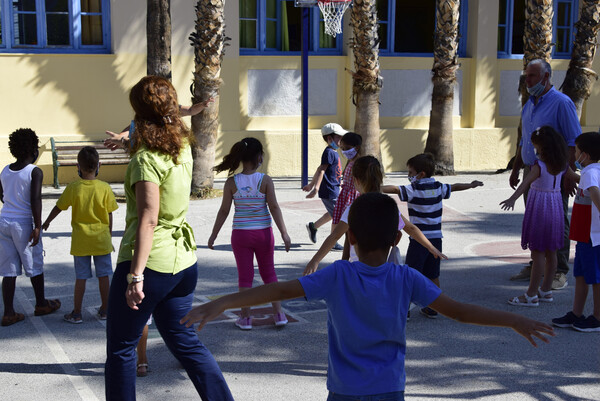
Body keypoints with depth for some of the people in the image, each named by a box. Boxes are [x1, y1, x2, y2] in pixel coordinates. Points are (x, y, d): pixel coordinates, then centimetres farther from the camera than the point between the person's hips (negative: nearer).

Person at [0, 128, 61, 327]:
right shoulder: (35, 172, -11)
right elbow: (35, 200, -17)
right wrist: (37, 226, -14)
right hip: (23, 223, -5)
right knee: (35, 266, 12)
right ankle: (41, 304, 27)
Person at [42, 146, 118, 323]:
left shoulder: (73, 188, -9)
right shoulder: (105, 188, -10)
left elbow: (58, 208, 3)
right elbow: (109, 215, -3)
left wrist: (46, 222, 22)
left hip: (80, 241, 0)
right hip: (101, 239, 0)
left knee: (81, 277, 7)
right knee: (104, 275, 10)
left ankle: (76, 313, 13)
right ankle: (105, 310, 19)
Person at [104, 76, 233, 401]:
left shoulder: (146, 159, -16)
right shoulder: (184, 147, 6)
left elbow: (148, 219, -22)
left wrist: (135, 275, -24)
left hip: (150, 262, -8)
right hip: (183, 260, 8)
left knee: (120, 349, 7)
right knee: (185, 341, 17)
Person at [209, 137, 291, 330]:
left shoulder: (231, 182, -7)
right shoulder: (265, 180, -9)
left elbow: (224, 211, -3)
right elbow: (274, 207, -10)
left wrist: (213, 235, 6)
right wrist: (284, 233, -6)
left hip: (240, 234, 0)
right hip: (263, 233, 0)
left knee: (245, 276, 9)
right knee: (269, 273, 15)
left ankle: (245, 317, 13)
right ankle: (278, 313, 16)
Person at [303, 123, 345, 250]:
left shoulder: (333, 153, 13)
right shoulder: (329, 153, -18)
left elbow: (320, 170, 20)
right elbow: (321, 170, -28)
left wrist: (311, 185, 26)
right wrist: (316, 188, -36)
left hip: (334, 190, 10)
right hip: (329, 192, -10)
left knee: (333, 213, 23)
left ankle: (313, 226, 36)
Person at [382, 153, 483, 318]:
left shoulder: (414, 190, -11)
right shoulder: (438, 187, 7)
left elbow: (395, 189, -26)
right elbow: (454, 187, 24)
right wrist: (471, 185, 41)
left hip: (419, 239, -6)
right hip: (436, 238, 6)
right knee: (433, 276, 14)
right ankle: (432, 309, 20)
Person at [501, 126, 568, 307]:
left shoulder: (539, 166, -18)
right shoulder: (561, 165, 5)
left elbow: (526, 182, -34)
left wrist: (512, 199, -47)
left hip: (539, 209, -8)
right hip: (555, 207, 8)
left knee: (537, 252, -5)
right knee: (550, 252, 14)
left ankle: (532, 295, -1)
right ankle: (546, 290, 23)